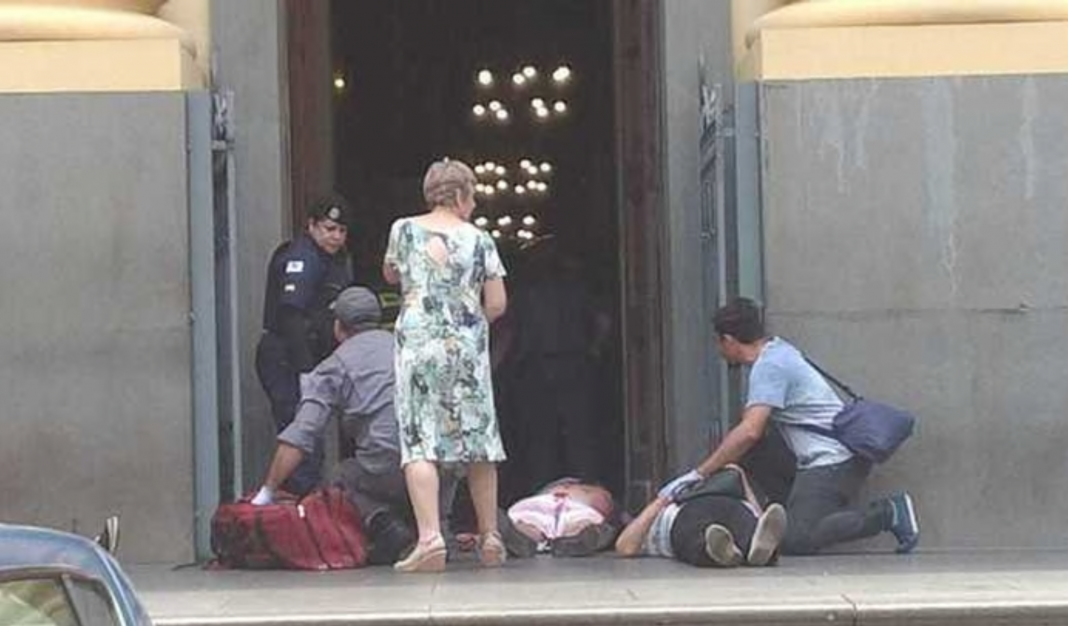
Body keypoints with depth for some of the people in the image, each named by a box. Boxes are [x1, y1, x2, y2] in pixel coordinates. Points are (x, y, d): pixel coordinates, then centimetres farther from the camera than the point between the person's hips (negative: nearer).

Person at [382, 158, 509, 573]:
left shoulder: (404, 230, 4)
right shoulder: (479, 240, 2)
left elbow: (390, 275, 22)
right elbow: (497, 304, 1)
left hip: (417, 344, -1)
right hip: (468, 348, 1)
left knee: (419, 442, -6)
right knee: (479, 440, 10)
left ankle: (430, 539, -20)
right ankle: (490, 539, 16)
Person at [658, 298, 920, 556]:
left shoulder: (768, 366, -15)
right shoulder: (778, 349, 14)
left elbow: (750, 432, -26)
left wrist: (697, 474, -22)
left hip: (832, 462, -10)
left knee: (796, 541, -14)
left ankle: (889, 514, -10)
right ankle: (888, 510, 5)